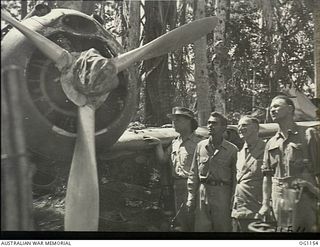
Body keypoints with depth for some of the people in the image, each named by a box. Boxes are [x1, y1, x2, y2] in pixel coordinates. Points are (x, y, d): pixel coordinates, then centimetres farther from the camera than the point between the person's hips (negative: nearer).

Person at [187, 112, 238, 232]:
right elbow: (193, 173, 8)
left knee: (223, 228, 5)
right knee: (200, 227, 5)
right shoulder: (200, 146, 7)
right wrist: (191, 197, 3)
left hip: (223, 194, -2)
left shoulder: (232, 149, 1)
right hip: (203, 192, 2)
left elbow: (235, 177, 2)